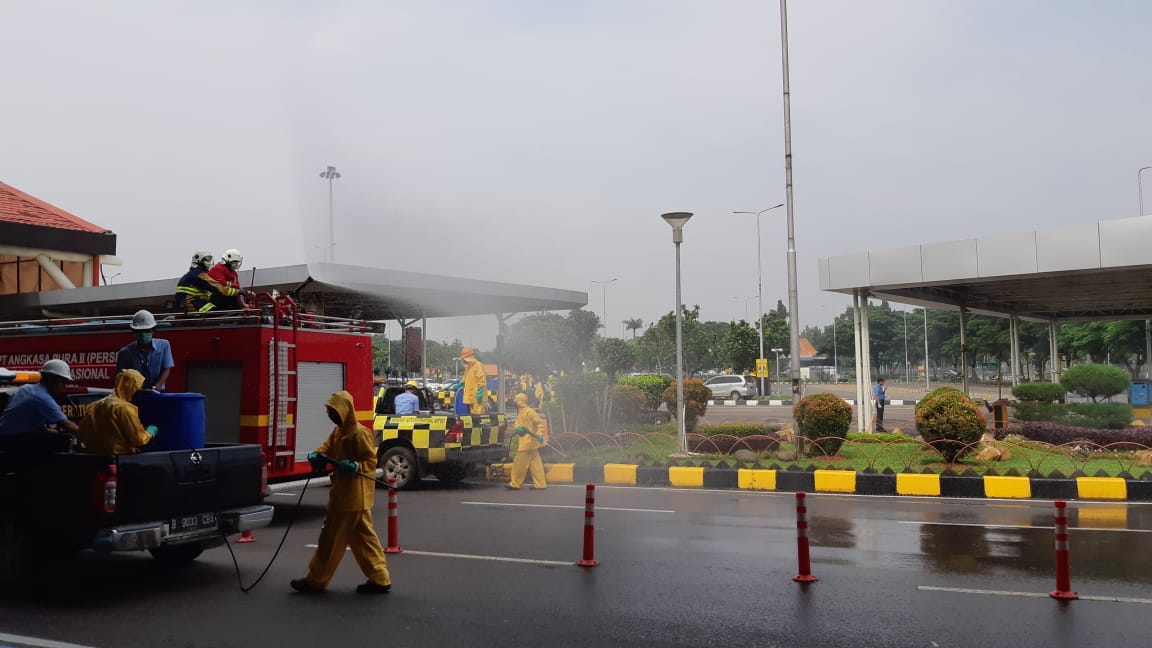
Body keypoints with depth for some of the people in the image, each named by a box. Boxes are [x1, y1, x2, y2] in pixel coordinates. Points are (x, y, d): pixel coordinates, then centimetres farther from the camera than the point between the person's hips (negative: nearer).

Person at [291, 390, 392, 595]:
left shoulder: (359, 433, -16)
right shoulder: (338, 431, 14)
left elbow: (371, 461, -15)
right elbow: (327, 448, 13)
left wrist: (354, 466, -31)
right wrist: (316, 456, -8)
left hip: (353, 496, -10)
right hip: (343, 493, 10)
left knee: (332, 537, -1)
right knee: (363, 537, 10)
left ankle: (315, 580, 9)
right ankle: (379, 579, 14)